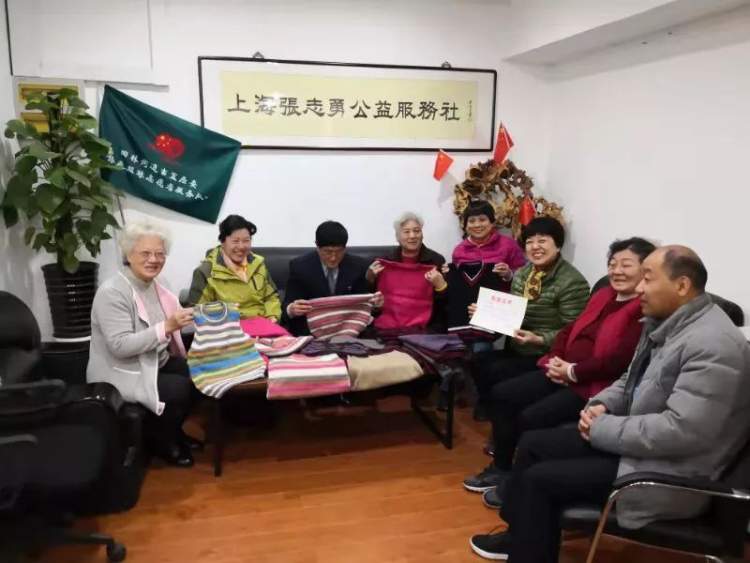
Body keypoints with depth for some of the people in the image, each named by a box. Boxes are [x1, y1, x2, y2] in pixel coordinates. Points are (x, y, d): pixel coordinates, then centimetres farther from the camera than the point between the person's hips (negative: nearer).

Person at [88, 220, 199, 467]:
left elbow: (167, 328, 8)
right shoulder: (112, 292, -22)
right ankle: (160, 439, 6)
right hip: (123, 373, -8)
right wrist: (167, 327, -35)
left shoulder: (153, 285, 5)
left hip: (157, 362, 8)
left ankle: (173, 430, 14)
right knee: (180, 388, -22)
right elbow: (120, 346, -29)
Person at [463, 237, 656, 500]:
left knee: (531, 418, -23)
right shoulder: (603, 295, 14)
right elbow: (570, 330, 17)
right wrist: (554, 359, -2)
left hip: (595, 386, -9)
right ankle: (501, 468, 14)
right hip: (564, 373, 9)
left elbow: (622, 360, -24)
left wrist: (574, 372, -17)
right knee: (501, 394, 0)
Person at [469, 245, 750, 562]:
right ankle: (522, 537, 25)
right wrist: (601, 405, -4)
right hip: (636, 438, 9)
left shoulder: (715, 346, -25)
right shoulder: (664, 321, 5)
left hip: (670, 473, -9)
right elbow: (631, 382, 17)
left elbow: (680, 431, -31)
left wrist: (602, 428, -21)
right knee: (533, 444, 8)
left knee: (541, 479, -12)